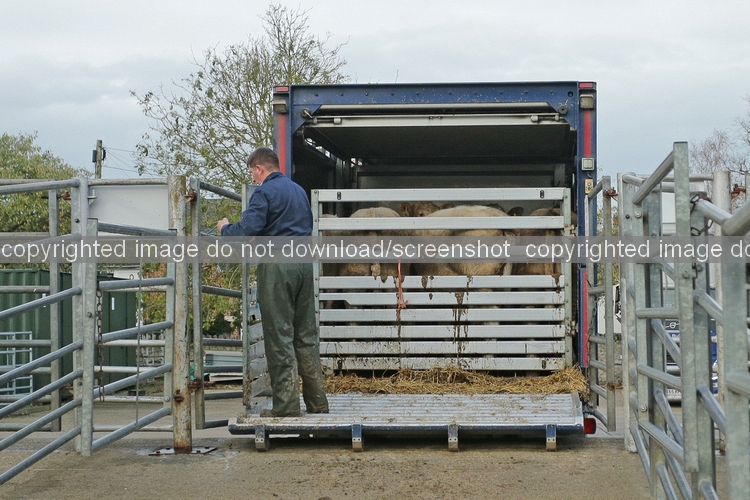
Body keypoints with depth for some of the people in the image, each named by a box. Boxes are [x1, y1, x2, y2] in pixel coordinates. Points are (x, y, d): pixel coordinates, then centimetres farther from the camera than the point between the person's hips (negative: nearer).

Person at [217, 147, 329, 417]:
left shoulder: (264, 192, -6)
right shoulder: (299, 190, 18)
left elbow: (246, 229, -15)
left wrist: (225, 228, 5)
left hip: (276, 265, -7)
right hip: (305, 262, 7)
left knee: (279, 336, -3)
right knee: (306, 334, 10)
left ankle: (287, 405, -3)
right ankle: (317, 402, 11)